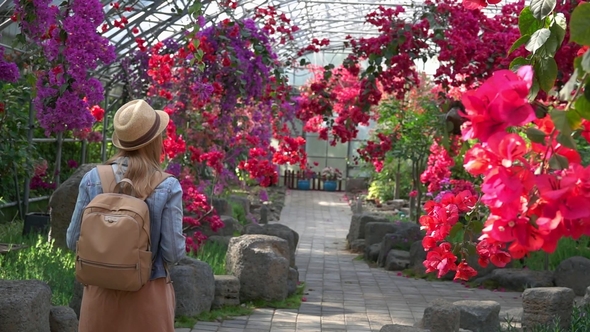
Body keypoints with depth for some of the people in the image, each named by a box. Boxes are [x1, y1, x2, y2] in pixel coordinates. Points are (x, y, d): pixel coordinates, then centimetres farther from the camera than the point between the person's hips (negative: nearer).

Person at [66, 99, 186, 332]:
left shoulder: (92, 179, -6)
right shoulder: (168, 187, -12)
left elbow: (74, 241, 0)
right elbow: (174, 252, -11)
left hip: (101, 293, 2)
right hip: (147, 296, -2)